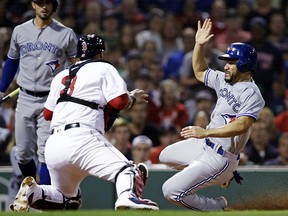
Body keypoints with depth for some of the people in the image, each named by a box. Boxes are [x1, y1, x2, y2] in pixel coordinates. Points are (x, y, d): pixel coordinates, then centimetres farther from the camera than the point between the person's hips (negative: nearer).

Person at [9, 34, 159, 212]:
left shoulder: (61, 76, 27)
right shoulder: (104, 68, 12)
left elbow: (48, 114, 28)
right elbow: (119, 101, -2)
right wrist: (133, 98, 18)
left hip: (53, 145, 6)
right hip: (81, 138, -6)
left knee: (69, 201, 21)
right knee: (128, 170, -17)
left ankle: (33, 192, -7)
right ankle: (128, 196, -51)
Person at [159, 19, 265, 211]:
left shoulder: (251, 94, -21)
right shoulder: (224, 80, 5)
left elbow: (242, 126, -34)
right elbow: (200, 72, 21)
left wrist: (206, 132, -43)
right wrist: (199, 45, 6)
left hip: (219, 158, -10)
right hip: (205, 144, 10)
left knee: (172, 191, -16)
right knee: (166, 156, 33)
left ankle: (218, 207, 6)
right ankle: (224, 175, 24)